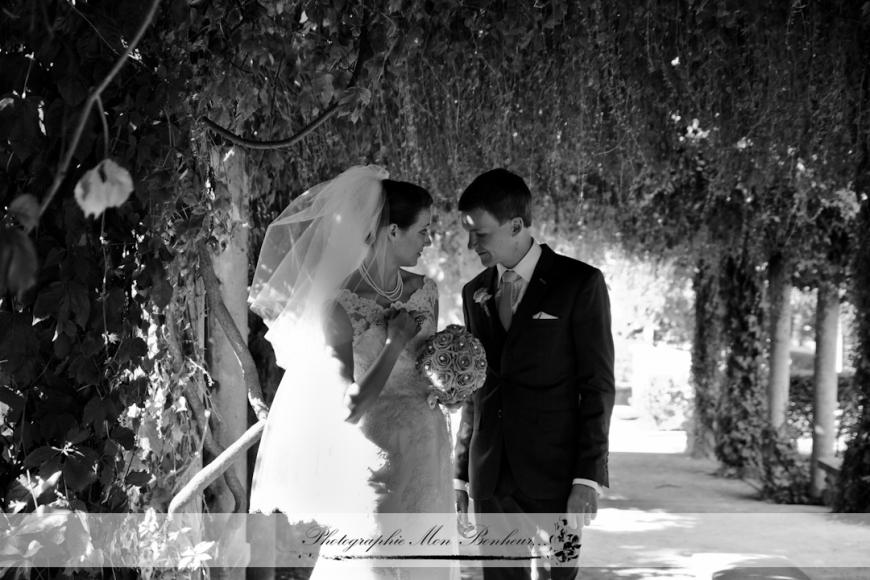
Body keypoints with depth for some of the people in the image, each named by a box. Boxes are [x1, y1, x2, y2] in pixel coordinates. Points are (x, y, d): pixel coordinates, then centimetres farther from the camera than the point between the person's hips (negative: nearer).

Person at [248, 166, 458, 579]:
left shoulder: (425, 292, 3)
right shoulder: (340, 305, -15)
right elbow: (349, 409, -18)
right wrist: (396, 342, -18)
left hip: (427, 457, 6)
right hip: (374, 463, -6)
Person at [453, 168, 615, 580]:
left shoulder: (580, 284, -4)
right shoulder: (474, 292, 12)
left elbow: (598, 386, -6)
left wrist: (589, 478, -12)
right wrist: (460, 476, 11)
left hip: (555, 476, -4)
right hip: (490, 480, 4)